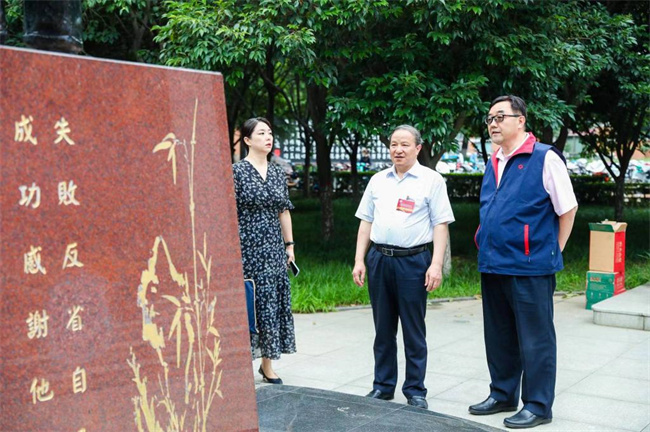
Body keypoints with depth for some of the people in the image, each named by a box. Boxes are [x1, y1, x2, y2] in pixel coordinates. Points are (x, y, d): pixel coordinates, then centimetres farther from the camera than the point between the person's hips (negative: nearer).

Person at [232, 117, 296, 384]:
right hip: (247, 248, -6)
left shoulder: (277, 173, 10)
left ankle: (267, 365, 20)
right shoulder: (237, 171, -7)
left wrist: (290, 245, 13)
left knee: (272, 304, 8)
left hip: (274, 249, 6)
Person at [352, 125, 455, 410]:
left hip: (413, 261, -4)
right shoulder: (378, 181, 12)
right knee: (383, 330, 12)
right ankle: (383, 386, 23)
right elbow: (366, 222, 13)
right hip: (379, 258, 4)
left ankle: (415, 391, 14)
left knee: (414, 331, 3)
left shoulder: (431, 180, -1)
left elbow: (440, 225, -5)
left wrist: (436, 265, -13)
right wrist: (359, 261, 6)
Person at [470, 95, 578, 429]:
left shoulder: (544, 158, -10)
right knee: (499, 337, 17)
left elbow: (568, 209, -6)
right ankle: (503, 395, 31)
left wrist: (551, 252, -1)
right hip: (492, 266, 8)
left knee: (534, 339, 2)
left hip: (530, 267, -7)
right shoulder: (494, 164, 12)